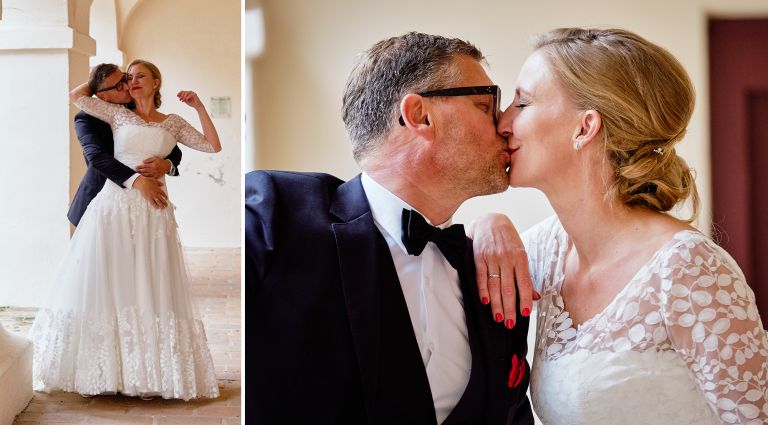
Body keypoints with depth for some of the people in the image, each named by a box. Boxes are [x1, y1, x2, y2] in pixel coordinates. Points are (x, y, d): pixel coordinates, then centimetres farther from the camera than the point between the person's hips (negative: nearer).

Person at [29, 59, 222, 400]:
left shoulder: (172, 123, 12)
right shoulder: (118, 114, 9)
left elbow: (213, 146, 8)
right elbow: (76, 96, 4)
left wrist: (199, 107, 4)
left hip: (153, 212, 1)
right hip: (113, 205, 0)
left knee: (149, 291, 2)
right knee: (106, 287, 0)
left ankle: (149, 375, 9)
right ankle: (102, 373, 9)